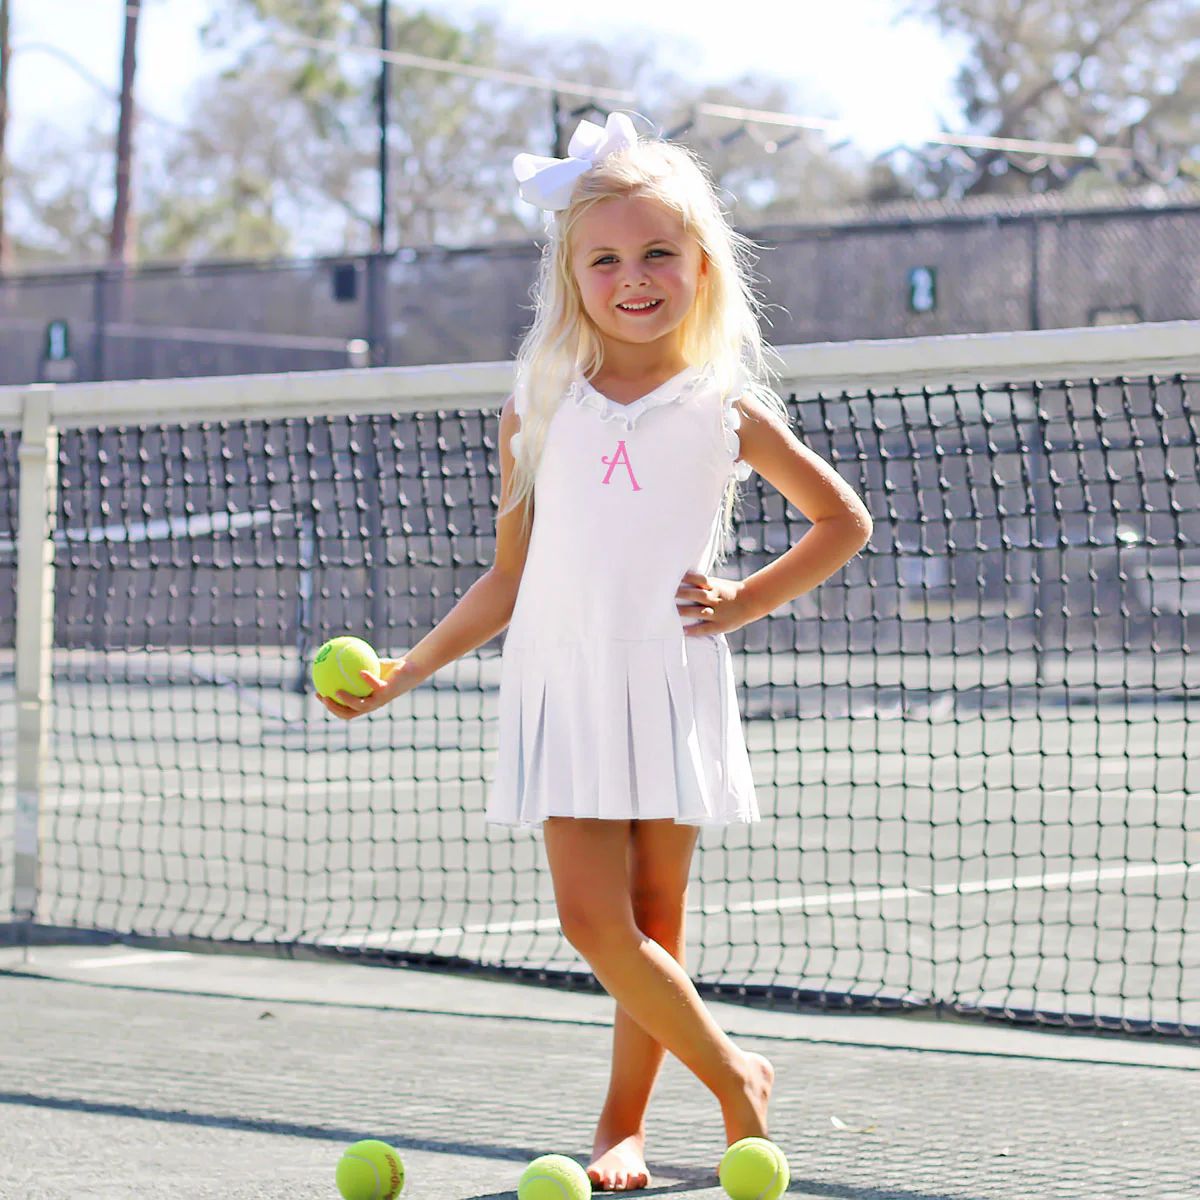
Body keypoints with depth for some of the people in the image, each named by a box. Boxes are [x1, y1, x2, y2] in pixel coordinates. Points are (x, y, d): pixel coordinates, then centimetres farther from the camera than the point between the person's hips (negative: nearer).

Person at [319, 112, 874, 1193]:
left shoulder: (726, 413, 3)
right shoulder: (539, 414, 6)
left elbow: (845, 521, 13)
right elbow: (508, 583, 11)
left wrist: (747, 600, 1)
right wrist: (400, 674, 6)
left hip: (674, 689, -1)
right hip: (566, 687, 1)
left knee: (654, 921, 1)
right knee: (592, 918, -10)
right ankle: (734, 1079, 7)